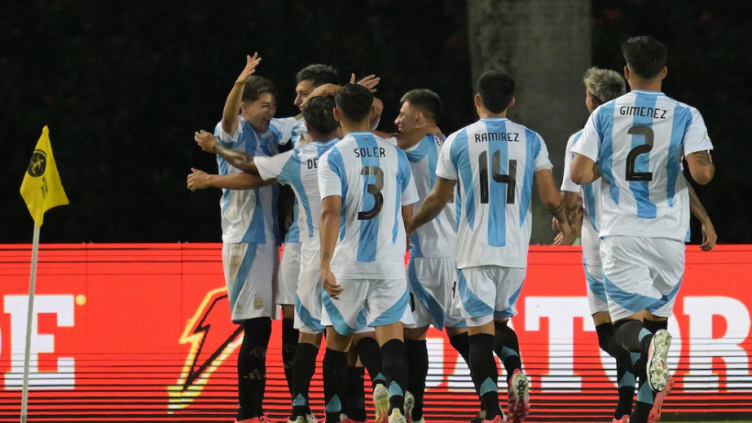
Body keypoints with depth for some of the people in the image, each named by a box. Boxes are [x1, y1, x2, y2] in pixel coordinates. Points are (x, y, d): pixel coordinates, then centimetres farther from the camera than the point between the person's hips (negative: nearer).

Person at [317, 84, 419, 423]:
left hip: (347, 265, -1)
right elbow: (408, 215, 13)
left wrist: (326, 265, -23)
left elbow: (330, 211, -18)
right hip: (390, 264, 1)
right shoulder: (395, 156, 7)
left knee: (337, 342, 15)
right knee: (391, 337, -7)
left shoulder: (332, 159, -5)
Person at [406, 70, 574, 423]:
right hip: (515, 251, 2)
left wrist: (409, 227, 25)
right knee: (500, 320, 21)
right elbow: (550, 197, 1)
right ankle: (515, 372, -9)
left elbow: (437, 200, 7)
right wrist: (564, 222, 24)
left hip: (475, 251, -2)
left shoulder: (458, 141, 0)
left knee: (480, 331, -2)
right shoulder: (531, 141, 3)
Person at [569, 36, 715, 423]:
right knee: (657, 315, 16)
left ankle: (650, 344, -40)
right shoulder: (685, 116, -1)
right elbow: (701, 173, -13)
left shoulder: (604, 115, 2)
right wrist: (709, 168, 11)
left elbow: (579, 174, -3)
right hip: (667, 235, 1)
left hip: (621, 235, -1)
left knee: (629, 325, -3)